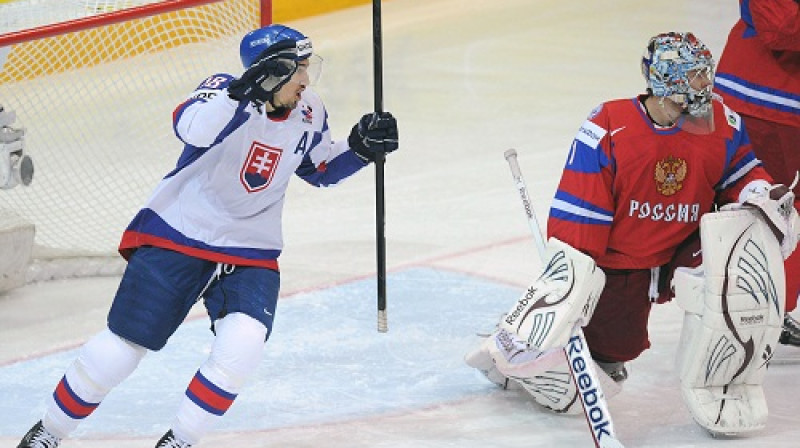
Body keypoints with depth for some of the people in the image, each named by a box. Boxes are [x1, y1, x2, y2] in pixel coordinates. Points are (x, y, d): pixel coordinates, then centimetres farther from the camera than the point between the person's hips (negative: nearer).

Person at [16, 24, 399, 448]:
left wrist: (360, 148, -1)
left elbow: (320, 169, 16)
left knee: (242, 347, -21)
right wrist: (242, 91, -50)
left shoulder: (309, 115, -1)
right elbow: (192, 129, -40)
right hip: (175, 237, -4)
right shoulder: (225, 90, -19)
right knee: (121, 349, 0)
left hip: (250, 251, 4)